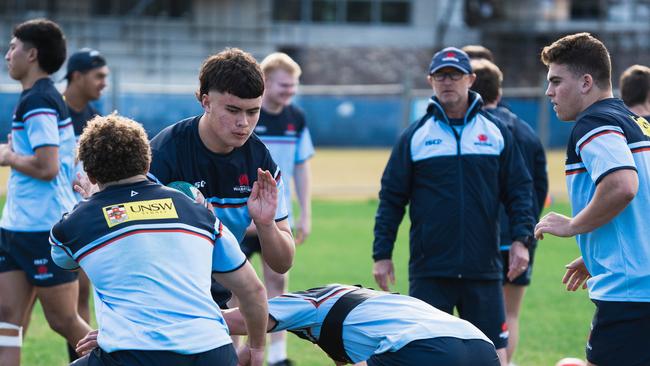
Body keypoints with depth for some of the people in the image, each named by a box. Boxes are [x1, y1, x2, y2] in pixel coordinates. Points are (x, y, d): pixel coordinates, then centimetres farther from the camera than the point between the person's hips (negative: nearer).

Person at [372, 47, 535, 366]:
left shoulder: (496, 132, 8)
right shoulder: (415, 136, 5)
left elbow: (518, 190, 9)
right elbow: (391, 198, 6)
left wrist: (521, 239, -3)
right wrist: (382, 253, 1)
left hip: (483, 268, 1)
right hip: (429, 272, -1)